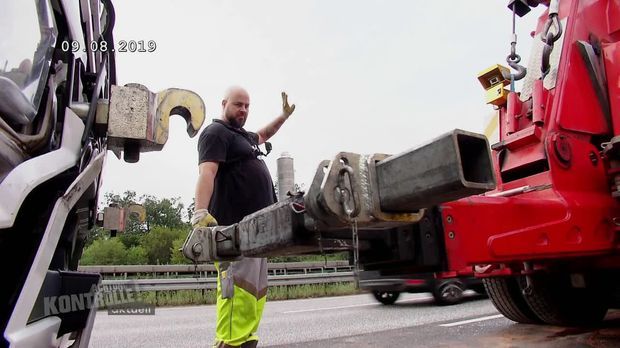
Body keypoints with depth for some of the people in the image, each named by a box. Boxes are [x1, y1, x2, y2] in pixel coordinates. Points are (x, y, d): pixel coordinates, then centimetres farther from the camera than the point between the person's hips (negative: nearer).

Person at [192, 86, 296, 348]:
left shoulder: (242, 136, 25)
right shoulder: (215, 133, -3)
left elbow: (263, 135, 49)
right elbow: (207, 172, -20)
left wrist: (284, 116, 42)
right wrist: (201, 212, -33)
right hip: (235, 226, -10)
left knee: (256, 289, 10)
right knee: (238, 286, -15)